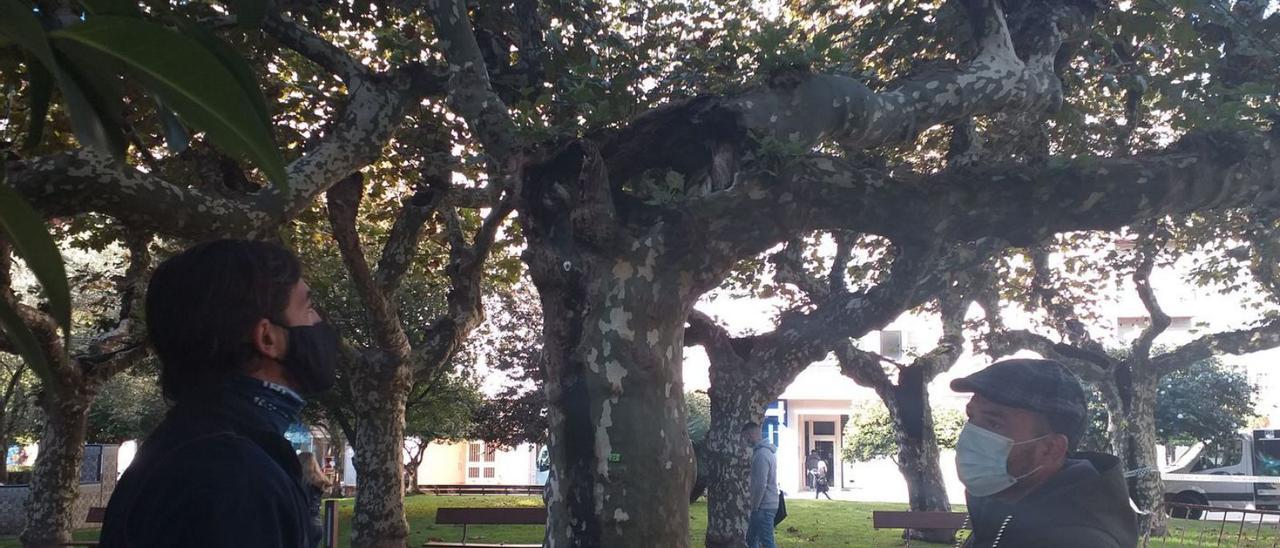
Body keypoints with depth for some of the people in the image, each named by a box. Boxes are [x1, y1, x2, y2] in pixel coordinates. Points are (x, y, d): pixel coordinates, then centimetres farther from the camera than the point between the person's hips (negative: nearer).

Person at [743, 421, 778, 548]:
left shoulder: (761, 455, -19)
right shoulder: (766, 451, 13)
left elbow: (761, 485, -23)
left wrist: (754, 507, -16)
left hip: (763, 507, -10)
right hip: (768, 504, 10)